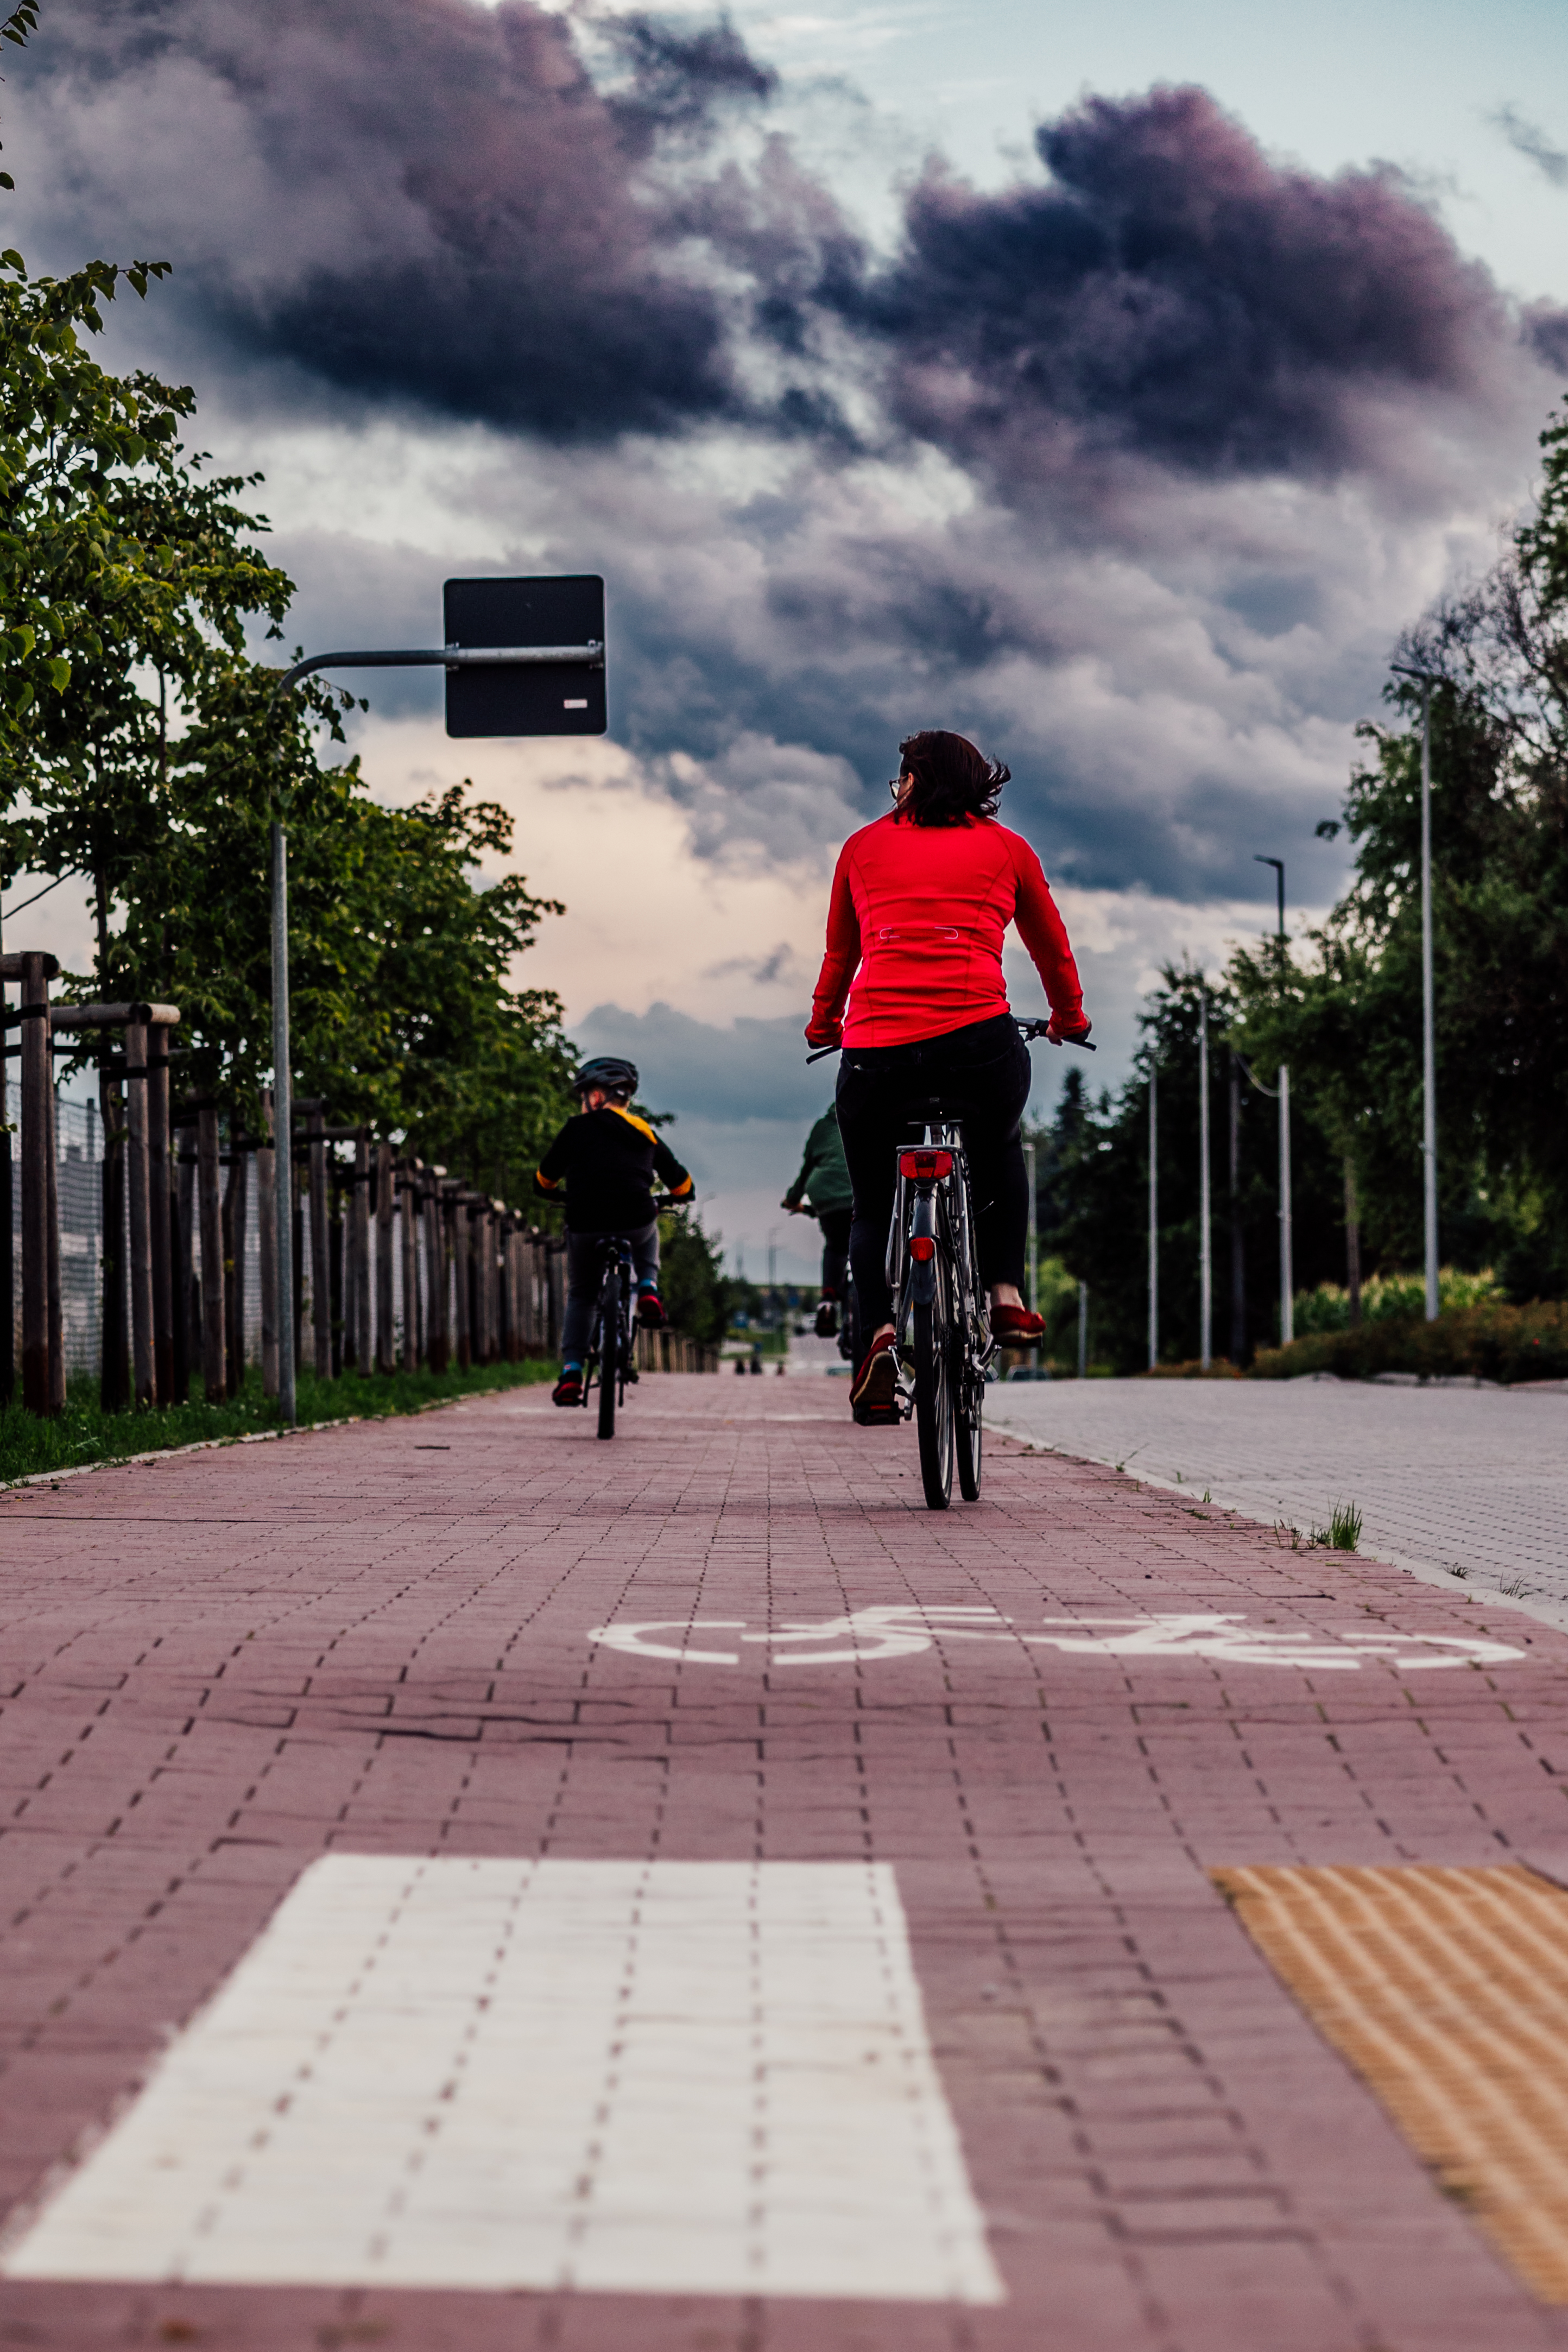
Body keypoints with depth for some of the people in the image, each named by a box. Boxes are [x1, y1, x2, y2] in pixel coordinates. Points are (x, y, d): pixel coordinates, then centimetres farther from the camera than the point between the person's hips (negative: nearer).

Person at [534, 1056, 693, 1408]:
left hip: (585, 1229, -2)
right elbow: (682, 1185, 23)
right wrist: (680, 1196, 47)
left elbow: (544, 1179, 17)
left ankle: (571, 1372, 7)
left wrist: (555, 1194, 40)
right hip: (637, 1225, 2)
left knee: (579, 1297, 21)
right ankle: (648, 1288, 12)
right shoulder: (645, 1134, 15)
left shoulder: (578, 1129, 6)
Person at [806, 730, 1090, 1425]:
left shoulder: (865, 846, 18)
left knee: (873, 1203, 19)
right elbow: (1053, 950, 29)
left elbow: (839, 956, 29)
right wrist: (1069, 1019, 48)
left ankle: (881, 1330, -6)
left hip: (875, 1049, 0)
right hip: (979, 1043, 0)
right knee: (999, 1152, 32)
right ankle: (1008, 1297, 17)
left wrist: (823, 1025, 48)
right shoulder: (1007, 849, 17)